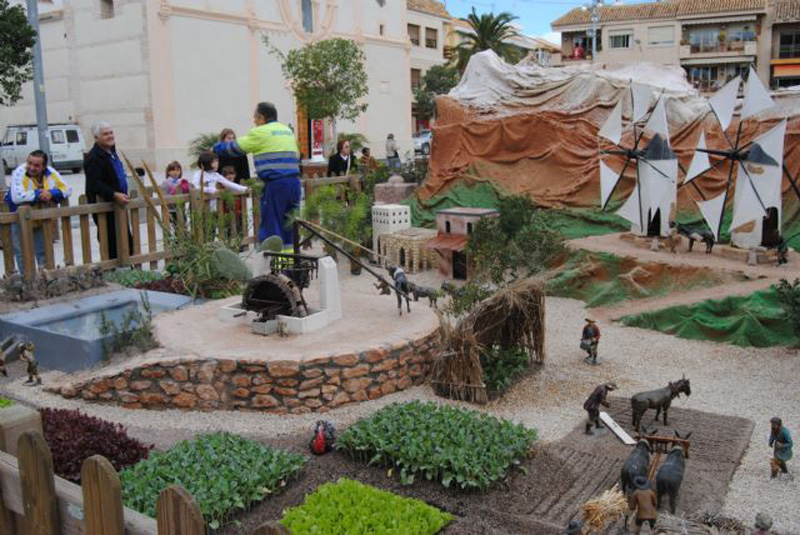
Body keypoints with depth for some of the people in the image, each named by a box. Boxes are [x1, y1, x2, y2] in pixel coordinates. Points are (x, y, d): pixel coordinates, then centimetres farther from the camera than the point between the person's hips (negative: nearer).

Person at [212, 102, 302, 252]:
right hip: (294, 181, 7)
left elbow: (237, 148, 7)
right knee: (289, 223, 13)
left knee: (271, 224, -1)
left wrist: (216, 147, 22)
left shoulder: (260, 132, -1)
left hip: (275, 183, -7)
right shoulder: (288, 131, 18)